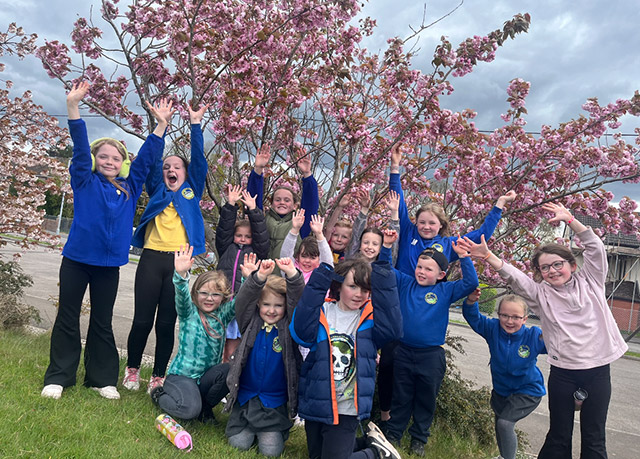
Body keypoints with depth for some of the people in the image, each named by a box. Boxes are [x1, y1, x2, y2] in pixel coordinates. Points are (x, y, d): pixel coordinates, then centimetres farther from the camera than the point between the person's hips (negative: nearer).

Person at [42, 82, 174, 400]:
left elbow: (147, 158, 9)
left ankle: (101, 378, 19)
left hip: (109, 263, 2)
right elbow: (80, 147, -9)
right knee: (67, 317, 6)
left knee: (102, 322, 10)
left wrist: (161, 125, 3)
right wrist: (73, 106, -19)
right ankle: (58, 377, 16)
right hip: (76, 259, -2)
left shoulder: (130, 187, 8)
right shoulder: (85, 181, 1)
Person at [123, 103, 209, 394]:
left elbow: (199, 159, 8)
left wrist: (195, 124, 5)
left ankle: (158, 376, 17)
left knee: (167, 323, 3)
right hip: (152, 259, 1)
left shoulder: (192, 191, 16)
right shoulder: (156, 190, 17)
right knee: (142, 320, 1)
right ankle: (132, 369, 23)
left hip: (179, 261, 0)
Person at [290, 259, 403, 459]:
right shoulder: (321, 312, -6)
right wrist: (318, 283, -31)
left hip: (346, 410, -3)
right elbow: (300, 332, -26)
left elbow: (393, 329, -27)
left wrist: (383, 281, -29)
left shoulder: (370, 317, -6)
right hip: (315, 405, 3)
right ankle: (369, 442, 40)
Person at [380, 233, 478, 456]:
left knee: (426, 399, 13)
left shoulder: (446, 291, -2)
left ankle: (419, 438, 31)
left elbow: (471, 283, -10)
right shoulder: (405, 283, 2)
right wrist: (387, 246, -6)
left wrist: (463, 257, -19)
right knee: (401, 397, 14)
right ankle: (393, 433, 29)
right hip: (403, 352, 1)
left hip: (431, 356, -1)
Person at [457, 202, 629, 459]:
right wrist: (488, 256, -30)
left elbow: (595, 248, -5)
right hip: (562, 373, 0)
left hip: (598, 370, 0)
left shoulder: (590, 282, 5)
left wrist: (569, 220, -14)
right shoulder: (540, 293, 2)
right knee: (558, 435, 9)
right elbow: (513, 277, -14)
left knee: (594, 438, 9)